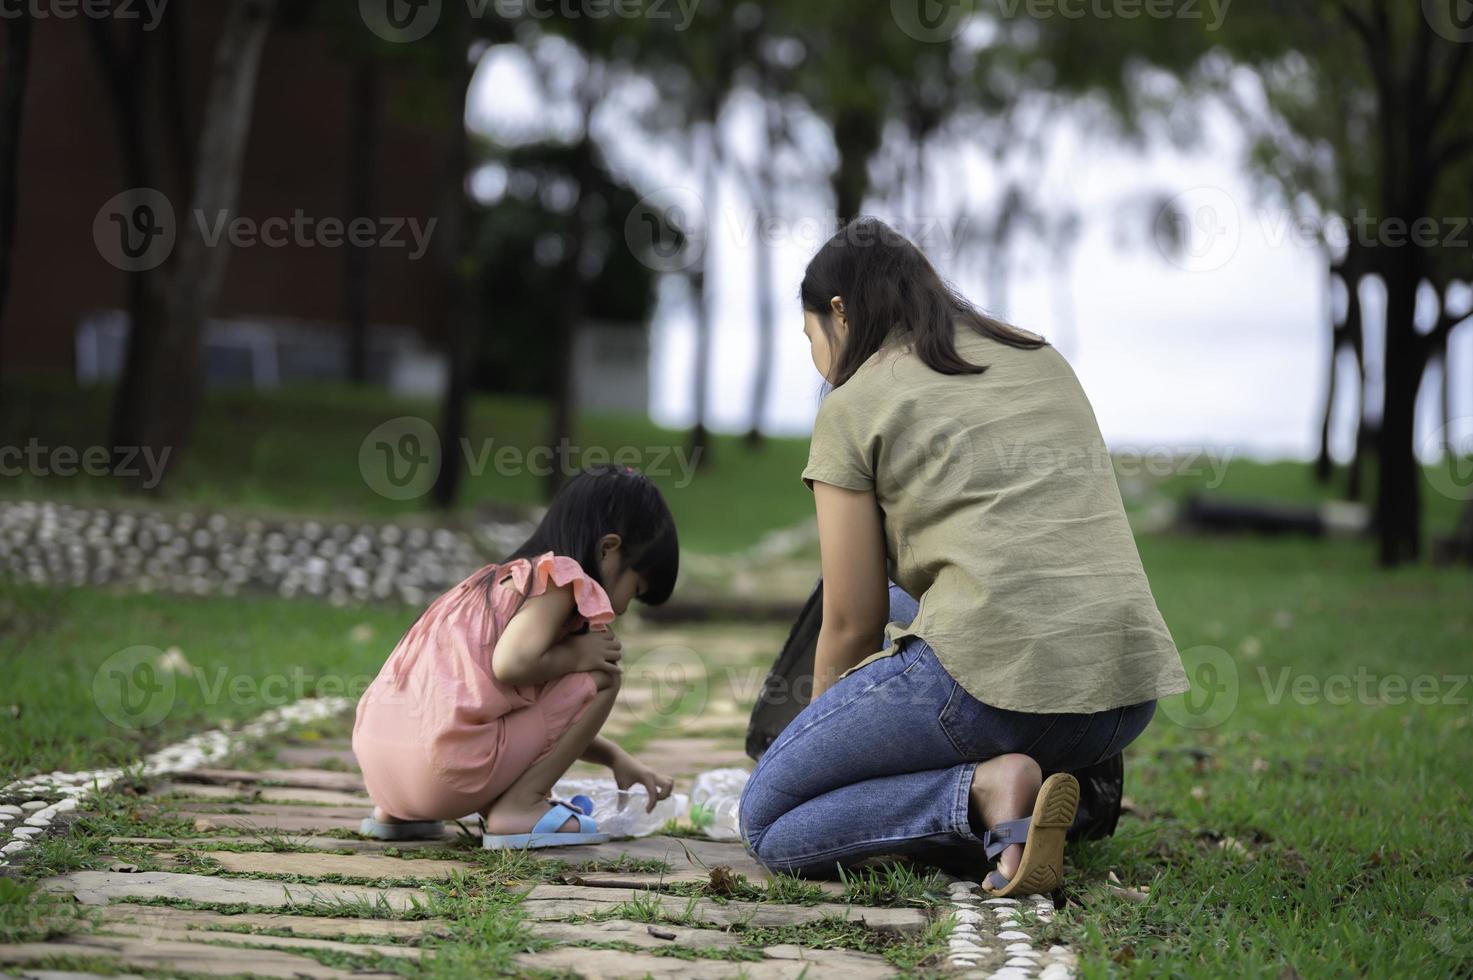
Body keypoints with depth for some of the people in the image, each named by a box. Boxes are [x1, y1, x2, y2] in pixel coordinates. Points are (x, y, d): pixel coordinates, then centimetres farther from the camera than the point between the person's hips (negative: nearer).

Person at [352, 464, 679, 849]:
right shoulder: (559, 576, -1)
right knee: (600, 677, 5)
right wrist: (575, 656, -2)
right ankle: (519, 806, -2)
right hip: (443, 773, -8)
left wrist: (616, 757, 33)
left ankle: (397, 814, 19)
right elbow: (511, 665, -19)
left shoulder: (508, 576, 25)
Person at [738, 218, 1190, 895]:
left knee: (764, 823, 9)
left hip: (997, 678, -7)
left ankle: (987, 793, -12)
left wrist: (825, 733, 25)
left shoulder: (853, 407, 5)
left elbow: (853, 625, 6)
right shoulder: (1043, 359, 23)